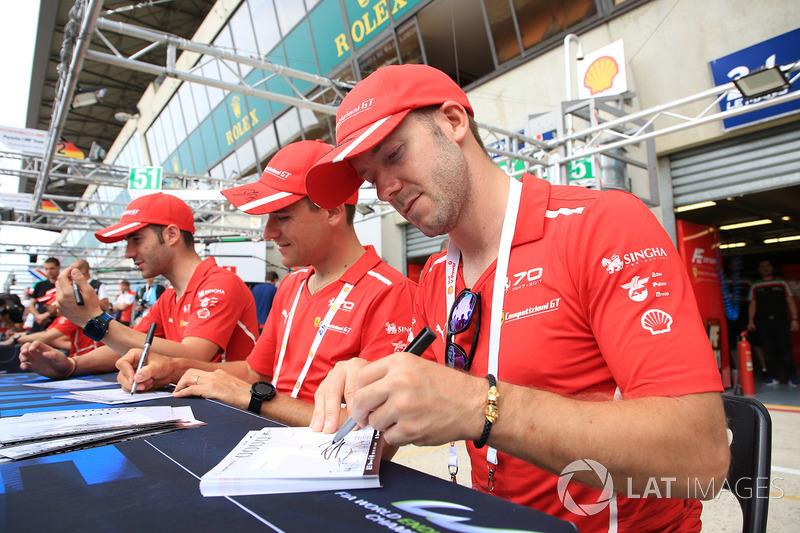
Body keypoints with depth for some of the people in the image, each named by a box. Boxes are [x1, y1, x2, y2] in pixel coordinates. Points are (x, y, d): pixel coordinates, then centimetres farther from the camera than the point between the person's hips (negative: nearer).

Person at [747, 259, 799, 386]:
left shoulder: (782, 284, 14)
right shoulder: (755, 287, 15)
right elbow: (753, 304, 10)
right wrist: (750, 321, -1)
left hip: (781, 320, 0)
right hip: (763, 322, 1)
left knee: (785, 348, -6)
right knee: (769, 350, -1)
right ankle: (772, 376, 4)